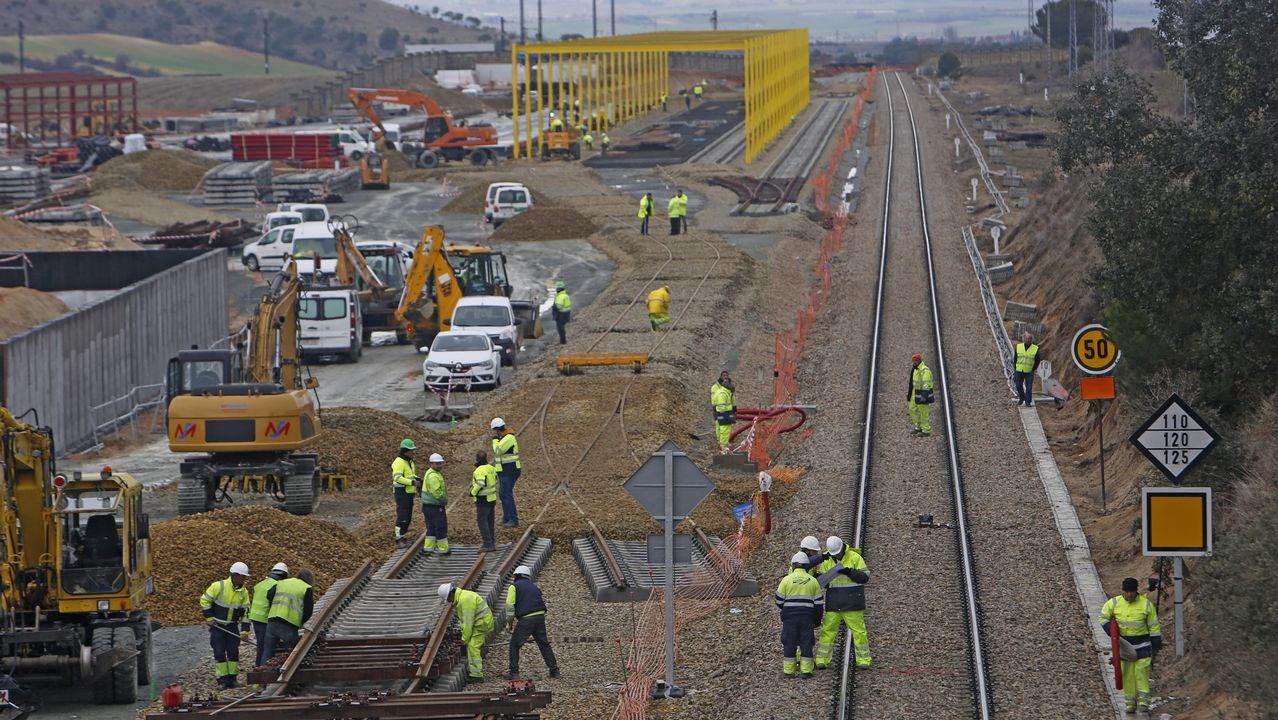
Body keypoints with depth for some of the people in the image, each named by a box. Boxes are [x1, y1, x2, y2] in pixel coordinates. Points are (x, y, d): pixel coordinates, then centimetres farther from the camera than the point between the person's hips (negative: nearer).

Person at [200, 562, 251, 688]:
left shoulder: (244, 592, -2)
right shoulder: (219, 586, -16)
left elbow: (245, 612, 0)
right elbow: (205, 600, -10)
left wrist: (244, 631, -6)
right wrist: (209, 618, -12)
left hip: (232, 626, 4)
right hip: (217, 625, -4)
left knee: (233, 652, 2)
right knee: (219, 652, -4)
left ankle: (232, 679, 11)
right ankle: (222, 680, 2)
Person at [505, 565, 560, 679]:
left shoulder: (514, 587, 4)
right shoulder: (534, 588, 22)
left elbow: (510, 605, -7)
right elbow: (541, 603, 18)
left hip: (525, 619, -5)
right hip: (540, 617, 5)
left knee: (514, 645, 8)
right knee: (544, 644, 18)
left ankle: (514, 672, 2)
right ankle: (554, 670, 19)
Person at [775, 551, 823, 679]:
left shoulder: (787, 580, -4)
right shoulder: (813, 581, 3)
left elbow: (779, 600, 1)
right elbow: (819, 602, 6)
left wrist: (783, 609, 22)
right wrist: (817, 619, 16)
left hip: (789, 616, -1)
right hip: (807, 616, 1)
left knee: (789, 643, 4)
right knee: (806, 643, 6)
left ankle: (788, 671, 6)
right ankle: (806, 670, 4)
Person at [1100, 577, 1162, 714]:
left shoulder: (1146, 604, -5)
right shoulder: (1114, 603, -2)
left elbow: (1154, 626, 2)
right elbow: (1103, 618, 7)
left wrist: (1157, 645, 1)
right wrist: (1112, 631, -9)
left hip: (1142, 644, -2)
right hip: (1123, 644, 2)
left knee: (1141, 671, -8)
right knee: (1127, 674, 2)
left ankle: (1143, 703, -4)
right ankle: (1130, 703, 10)